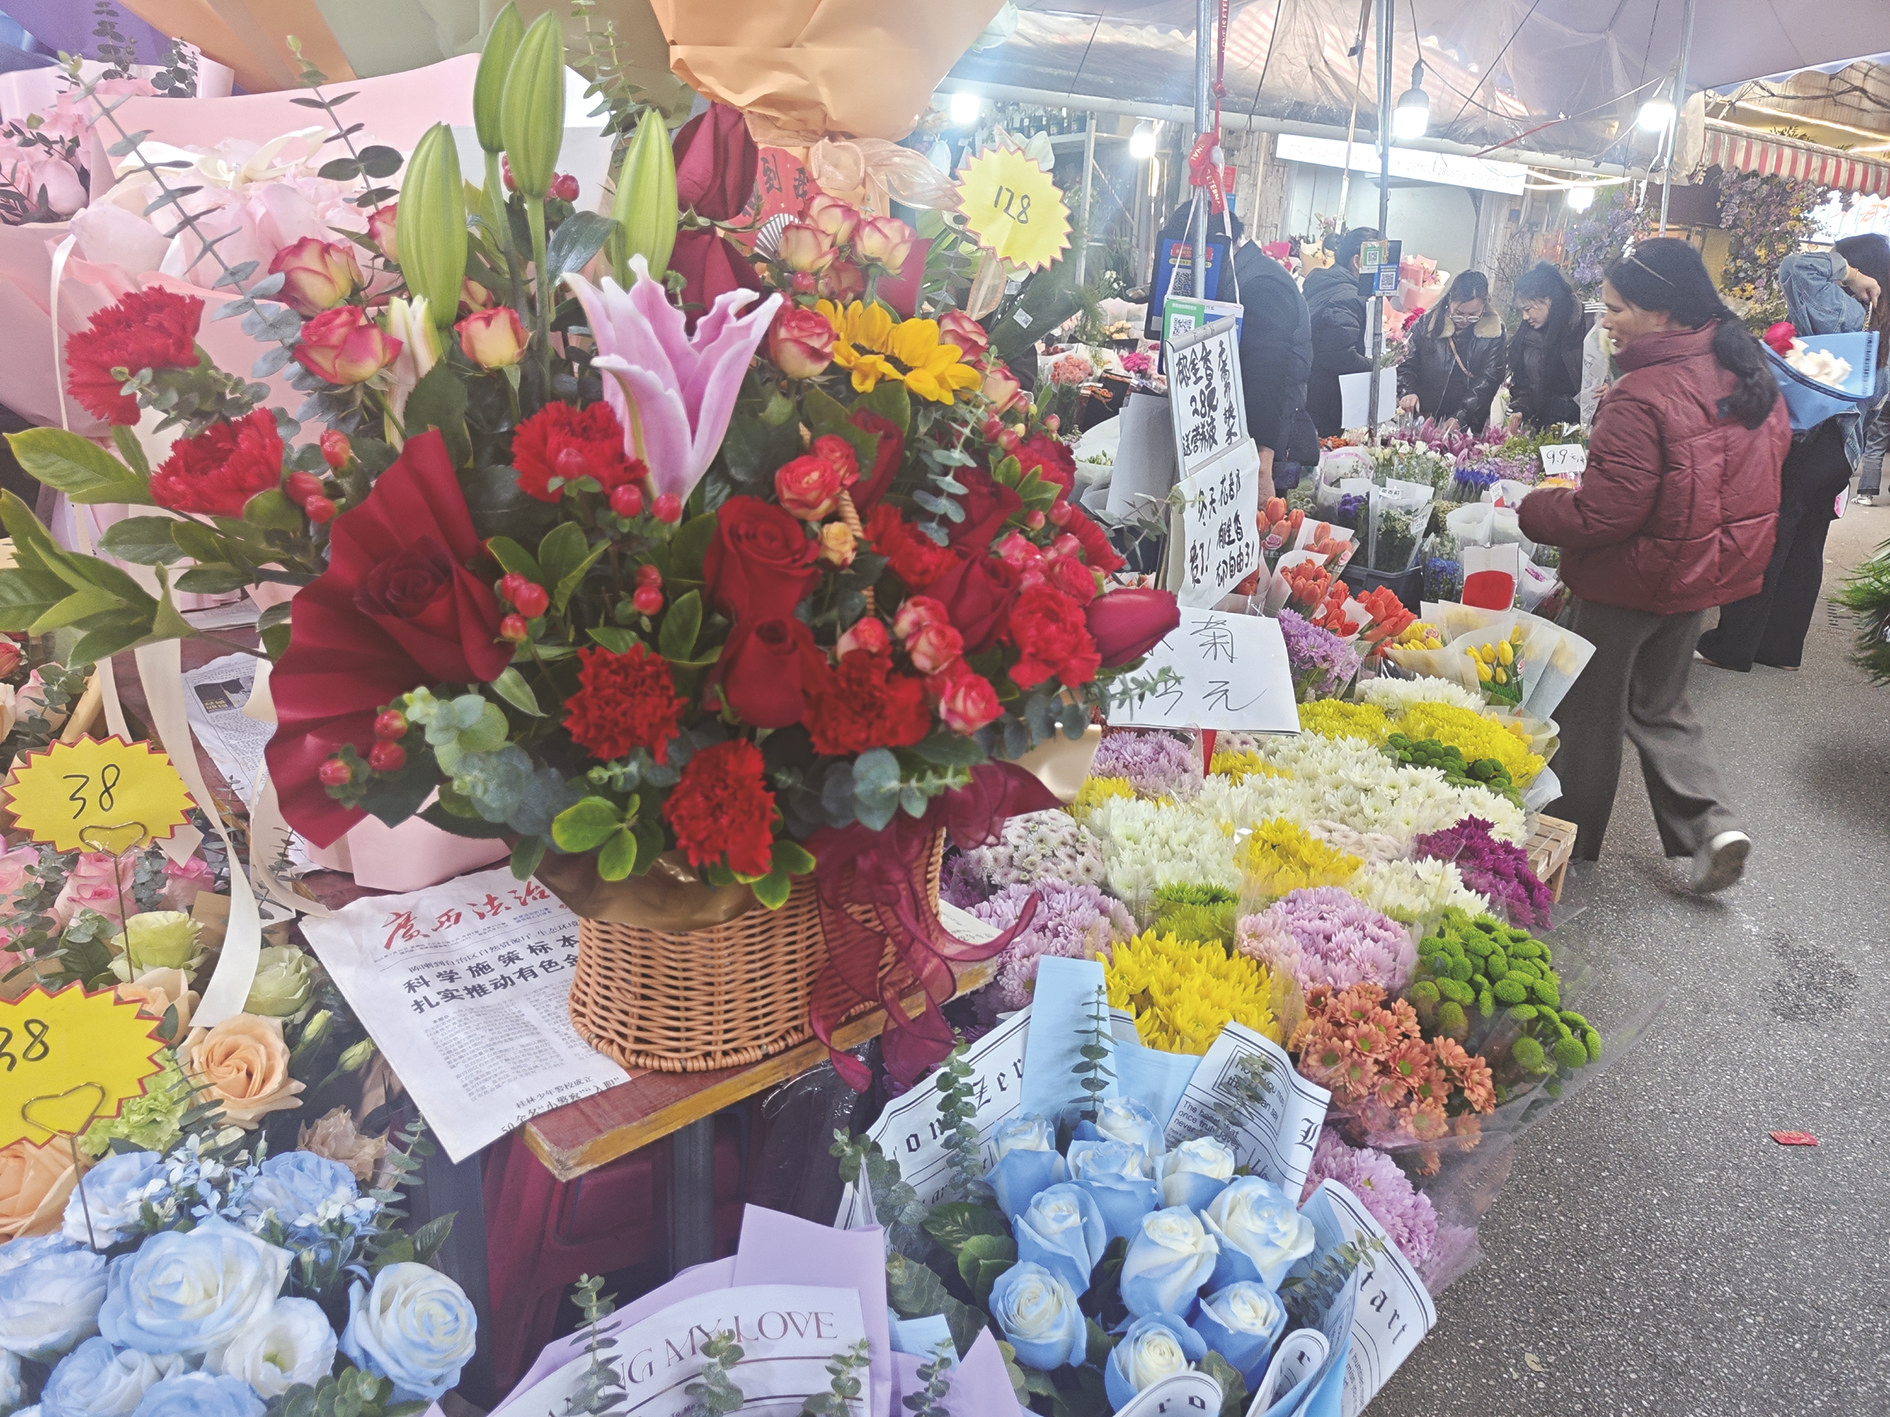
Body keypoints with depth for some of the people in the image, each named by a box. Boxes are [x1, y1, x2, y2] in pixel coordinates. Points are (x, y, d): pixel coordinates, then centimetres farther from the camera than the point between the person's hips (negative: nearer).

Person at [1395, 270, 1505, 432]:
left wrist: (1460, 417, -15)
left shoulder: (1494, 330, 1)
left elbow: (1489, 378, -4)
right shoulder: (1427, 323, 4)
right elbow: (1407, 364, 7)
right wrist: (1407, 392, -15)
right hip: (1424, 418, 0)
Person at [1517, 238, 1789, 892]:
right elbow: (1773, 448, 14)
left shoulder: (1640, 398, -27)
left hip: (1634, 577, -7)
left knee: (1590, 712, 11)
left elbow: (1602, 515, -26)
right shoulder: (1746, 372, -1)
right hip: (1705, 571, 8)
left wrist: (1530, 509, -11)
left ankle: (1569, 840, 26)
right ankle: (1711, 825, 14)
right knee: (1660, 703, 24)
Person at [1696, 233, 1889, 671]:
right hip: (1837, 450, 9)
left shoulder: (1844, 311, -17)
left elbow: (1796, 268, -26)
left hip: (1803, 449, -9)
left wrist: (1849, 273, -13)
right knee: (1803, 552, 14)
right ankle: (1782, 647, 23)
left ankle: (1731, 647, 5)